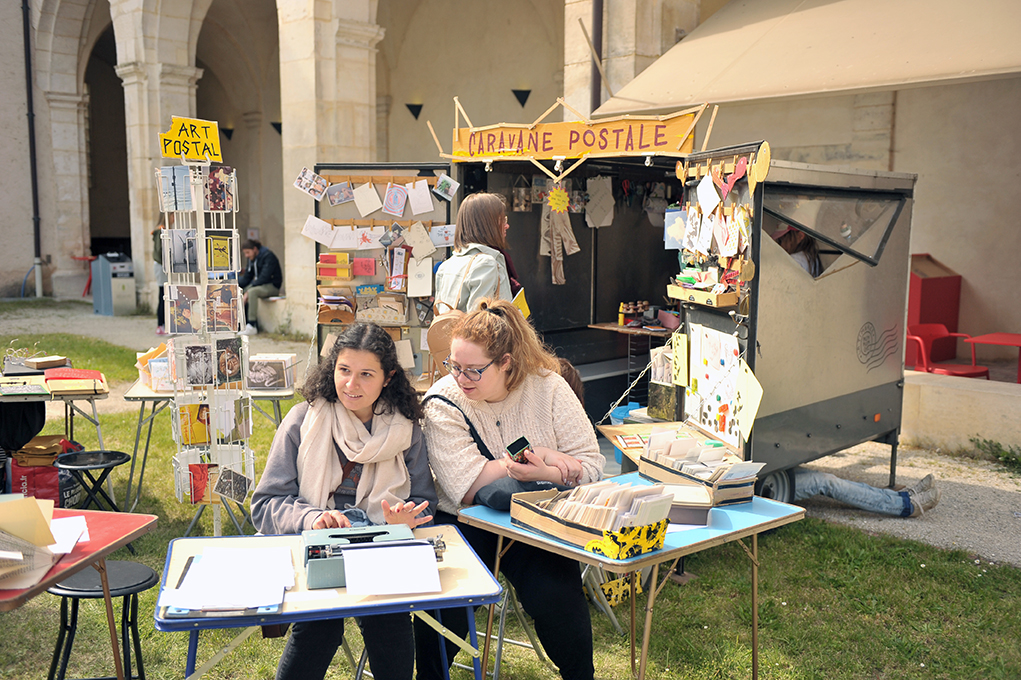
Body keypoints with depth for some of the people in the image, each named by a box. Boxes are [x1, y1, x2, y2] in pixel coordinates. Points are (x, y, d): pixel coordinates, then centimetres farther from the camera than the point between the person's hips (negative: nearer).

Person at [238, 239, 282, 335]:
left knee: (252, 292, -35)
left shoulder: (268, 256, -16)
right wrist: (237, 283, -8)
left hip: (272, 286, -9)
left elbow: (264, 277, -24)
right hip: (260, 284, 9)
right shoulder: (252, 258, 10)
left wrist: (248, 292, -26)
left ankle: (252, 326, -34)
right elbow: (247, 277, 13)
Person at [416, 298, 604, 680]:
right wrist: (541, 456, -17)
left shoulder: (547, 387, -5)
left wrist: (547, 474, -25)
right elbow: (465, 487, -20)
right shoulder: (443, 402, -10)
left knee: (557, 599, -22)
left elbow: (590, 464, -4)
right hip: (465, 521, 0)